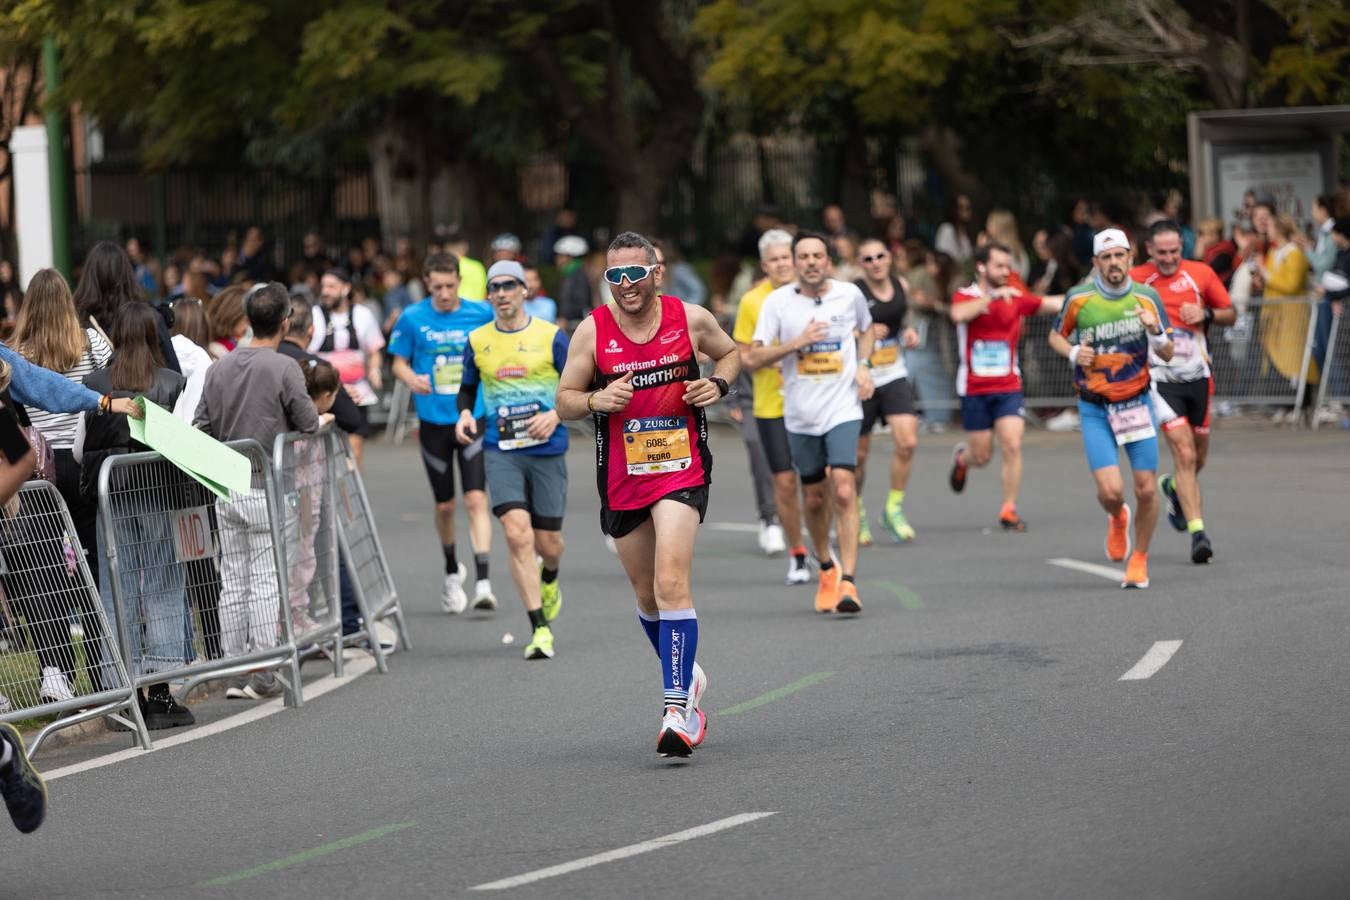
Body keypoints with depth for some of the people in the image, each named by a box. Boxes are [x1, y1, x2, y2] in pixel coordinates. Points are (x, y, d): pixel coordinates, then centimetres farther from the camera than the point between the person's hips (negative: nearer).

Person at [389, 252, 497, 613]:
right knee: (444, 505, 11)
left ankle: (483, 583, -18)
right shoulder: (412, 318, -2)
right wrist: (412, 379, -16)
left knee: (475, 500, -14)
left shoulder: (481, 314, -2)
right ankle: (452, 572, 35)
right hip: (434, 421, 1)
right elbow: (399, 363, 6)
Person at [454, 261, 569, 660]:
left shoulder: (551, 337, -2)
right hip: (500, 451, 1)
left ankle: (549, 581, 45)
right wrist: (465, 413, 0)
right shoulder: (478, 341, 6)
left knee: (548, 542, 6)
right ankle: (540, 630, -13)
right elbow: (468, 386, 21)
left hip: (547, 451, -1)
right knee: (517, 534, -16)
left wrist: (556, 414, -15)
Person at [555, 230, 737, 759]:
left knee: (671, 582, -20)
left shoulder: (690, 319, -3)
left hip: (681, 471, -3)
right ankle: (686, 677, 41)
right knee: (647, 595, 14)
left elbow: (729, 353, 16)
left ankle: (677, 709, -21)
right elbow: (564, 400, 3)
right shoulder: (592, 331, -4)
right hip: (622, 479, 3)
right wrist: (596, 400, -18)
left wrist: (719, 385, -4)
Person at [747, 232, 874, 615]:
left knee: (844, 492, -17)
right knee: (815, 498, 11)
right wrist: (796, 343, -20)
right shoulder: (777, 302, -4)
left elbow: (866, 329, 22)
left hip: (843, 409, -1)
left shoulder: (850, 295, 0)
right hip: (799, 415, 1)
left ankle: (848, 583, -19)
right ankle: (826, 567, 36)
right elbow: (755, 356, -7)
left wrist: (863, 364, 4)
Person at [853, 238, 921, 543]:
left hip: (895, 377, 4)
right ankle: (857, 513, 28)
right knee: (859, 453, 5)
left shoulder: (902, 286, 5)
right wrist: (864, 334, -24)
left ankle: (894, 508, 3)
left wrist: (910, 332, 4)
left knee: (907, 441, -14)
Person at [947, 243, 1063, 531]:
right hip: (974, 390, -2)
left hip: (1008, 387, 2)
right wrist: (993, 296, -33)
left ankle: (1009, 510, -4)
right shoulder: (964, 297, -5)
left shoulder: (1015, 298, 4)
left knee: (1012, 445, -13)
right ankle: (962, 457, 42)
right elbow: (959, 314, -28)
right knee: (982, 457, 6)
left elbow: (1051, 304, -5)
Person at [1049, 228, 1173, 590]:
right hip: (1095, 409, -1)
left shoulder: (1147, 298, -3)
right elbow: (1056, 336, 11)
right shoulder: (1079, 298, -6)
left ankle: (1139, 559, 20)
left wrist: (1155, 331, -19)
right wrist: (1073, 353, -10)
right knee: (1110, 490, -13)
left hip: (1137, 403, 1)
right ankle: (1117, 520, 25)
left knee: (1146, 489, -3)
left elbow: (1167, 354, 2)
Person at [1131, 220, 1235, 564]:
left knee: (1198, 455, 15)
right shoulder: (1135, 280, -5)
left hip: (1197, 377, 3)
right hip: (1161, 378, -3)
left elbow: (1230, 314, 9)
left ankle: (1174, 488, 49)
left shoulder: (1201, 274, 1)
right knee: (1184, 454, -15)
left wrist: (1206, 314, -10)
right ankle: (1198, 531, -15)